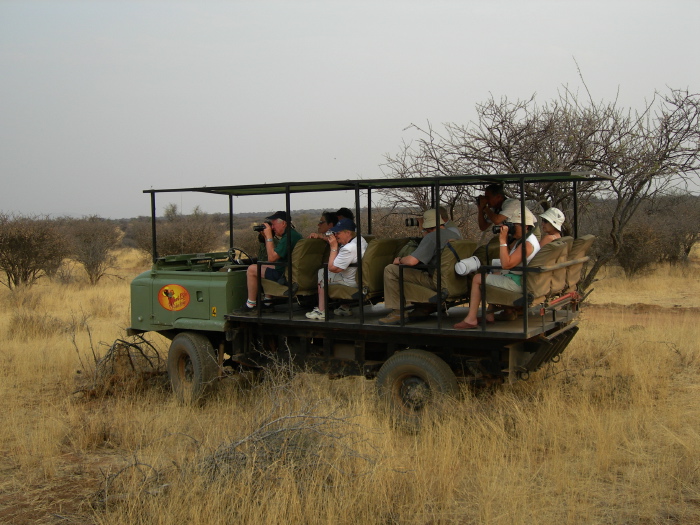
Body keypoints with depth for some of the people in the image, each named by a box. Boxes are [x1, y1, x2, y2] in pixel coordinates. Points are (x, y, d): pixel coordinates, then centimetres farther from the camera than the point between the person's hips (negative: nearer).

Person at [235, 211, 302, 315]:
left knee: (252, 269, -7)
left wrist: (269, 236, -16)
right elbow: (275, 254, 18)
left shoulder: (289, 236, -20)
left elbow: (272, 258, -22)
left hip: (286, 276, -11)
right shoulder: (293, 234, 13)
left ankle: (250, 305, 1)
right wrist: (266, 237, 9)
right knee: (264, 267, 30)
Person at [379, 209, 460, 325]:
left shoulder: (431, 237, -16)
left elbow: (412, 261, -25)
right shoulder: (454, 235, 9)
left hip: (437, 282, -9)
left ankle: (397, 312, -6)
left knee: (390, 270, -7)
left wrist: (399, 260, -3)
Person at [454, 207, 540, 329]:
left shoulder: (527, 244, -22)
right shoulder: (521, 240, 11)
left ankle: (471, 318, -1)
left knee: (477, 279, -4)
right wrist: (504, 238, 2)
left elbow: (506, 264, -28)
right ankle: (490, 314, 25)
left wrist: (503, 240, -23)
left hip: (516, 283, -11)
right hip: (518, 279, 11)